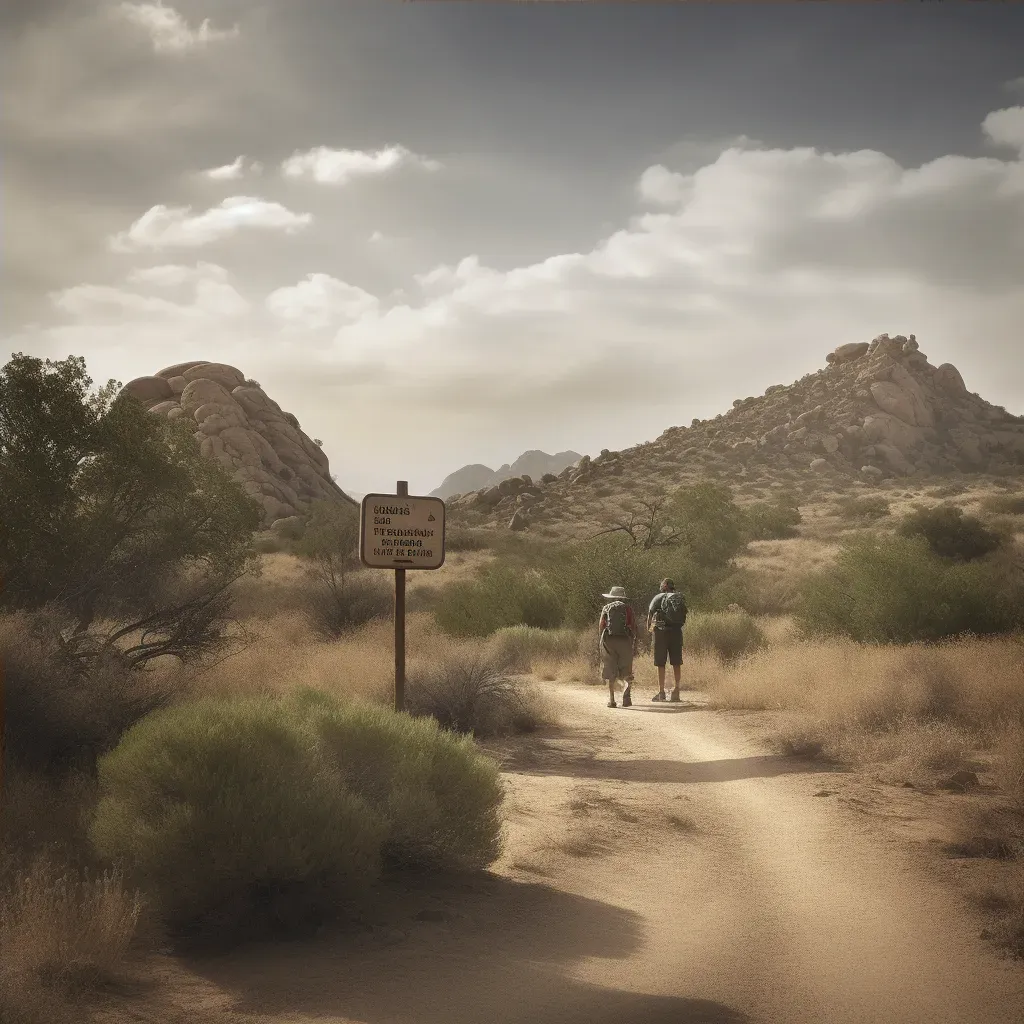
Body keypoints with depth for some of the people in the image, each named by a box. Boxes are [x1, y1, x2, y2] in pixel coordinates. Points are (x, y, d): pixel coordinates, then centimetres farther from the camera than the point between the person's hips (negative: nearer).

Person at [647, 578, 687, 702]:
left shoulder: (659, 597, 0)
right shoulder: (680, 598, 9)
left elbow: (650, 613, 8)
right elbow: (683, 615, 11)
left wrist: (648, 627, 25)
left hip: (662, 631, -3)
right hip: (677, 631, 3)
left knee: (661, 663, 1)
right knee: (676, 663, 8)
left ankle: (661, 692, 0)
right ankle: (676, 691, 8)